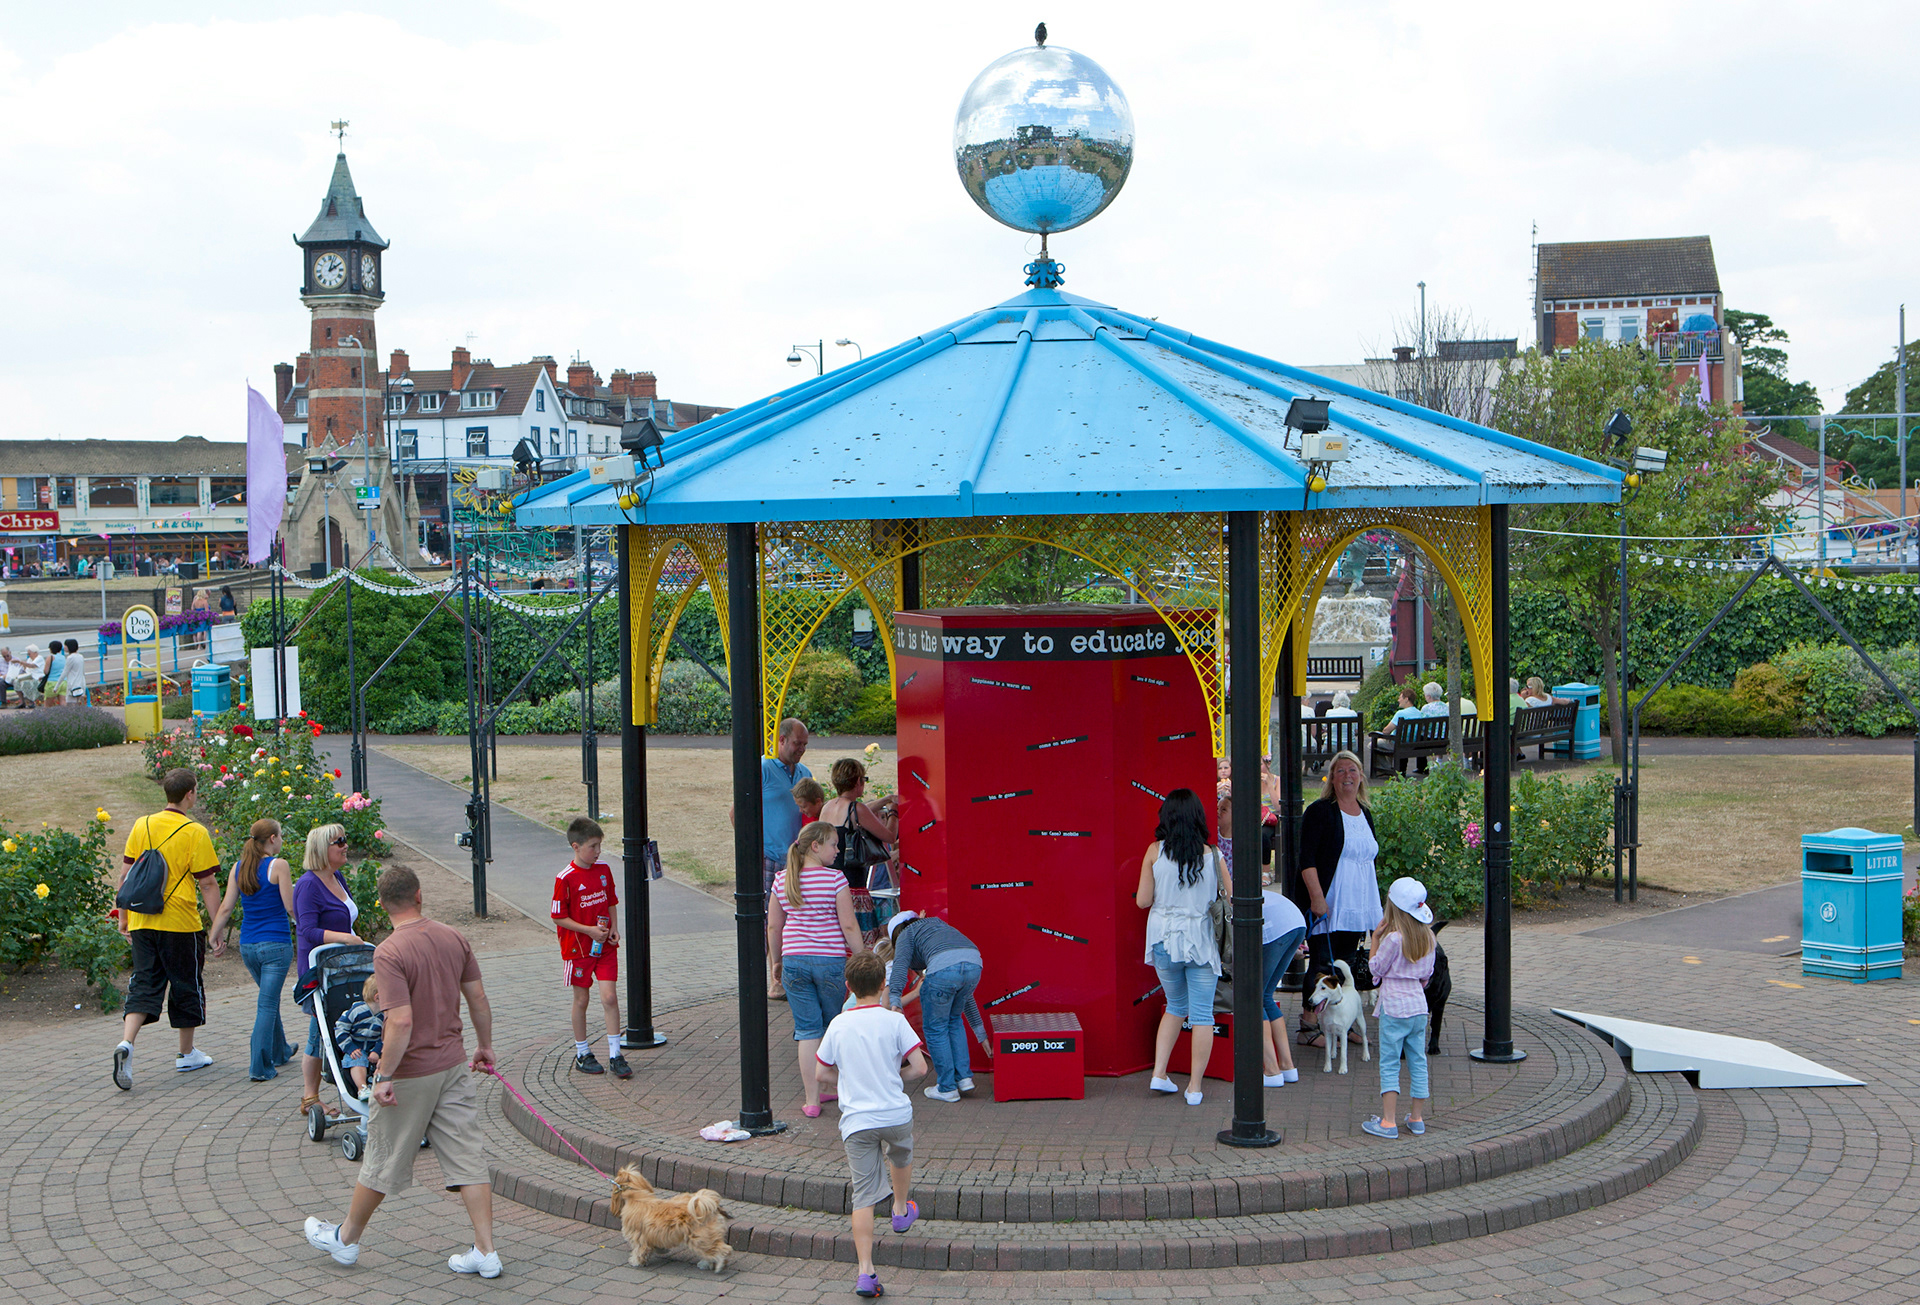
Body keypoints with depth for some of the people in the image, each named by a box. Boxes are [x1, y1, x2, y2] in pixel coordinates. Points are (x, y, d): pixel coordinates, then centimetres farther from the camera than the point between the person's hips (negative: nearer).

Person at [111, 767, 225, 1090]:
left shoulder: (142, 825, 3)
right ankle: (187, 1054, 23)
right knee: (187, 984, 12)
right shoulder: (194, 832, -11)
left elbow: (125, 873, 7)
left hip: (142, 922, 4)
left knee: (144, 984, 7)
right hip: (181, 924, -4)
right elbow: (208, 884, -10)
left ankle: (126, 1042, -15)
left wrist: (123, 915, 18)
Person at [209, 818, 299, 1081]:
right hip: (275, 944, -6)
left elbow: (226, 907, 5)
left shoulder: (238, 867, 5)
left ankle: (280, 1051, 38)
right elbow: (291, 907, -11)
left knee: (269, 999, 24)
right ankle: (259, 1067, -5)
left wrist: (214, 936, 16)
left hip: (248, 946, 6)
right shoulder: (278, 866, -11)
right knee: (267, 1005, -3)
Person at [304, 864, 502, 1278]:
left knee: (383, 1160, 11)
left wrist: (384, 1076, -18)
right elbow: (478, 997, 7)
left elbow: (401, 1022, -25)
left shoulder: (389, 953, -20)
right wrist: (485, 1046, 20)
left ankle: (346, 1239, 31)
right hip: (454, 1065, 5)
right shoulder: (453, 937, 0)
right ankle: (485, 1252, 5)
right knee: (467, 1157, 6)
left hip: (412, 1073, -5)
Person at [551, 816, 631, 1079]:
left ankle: (614, 1055, 1)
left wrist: (613, 929, 0)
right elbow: (559, 918, -10)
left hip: (605, 946, 4)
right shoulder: (565, 878, -14)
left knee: (610, 997, -4)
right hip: (578, 948, -3)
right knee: (581, 1000, 8)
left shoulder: (604, 870, 3)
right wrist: (589, 930, -17)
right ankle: (582, 1054, 23)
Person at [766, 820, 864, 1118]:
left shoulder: (783, 880, 3)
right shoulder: (835, 879, -10)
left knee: (807, 1030, 7)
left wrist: (778, 960, 22)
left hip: (794, 960, 3)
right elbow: (849, 926, -11)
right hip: (830, 959, -3)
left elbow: (773, 926, 9)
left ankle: (812, 1099, 6)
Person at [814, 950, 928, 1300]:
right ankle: (901, 1211, 55)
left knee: (863, 1196, 0)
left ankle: (865, 1271, -8)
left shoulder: (838, 1025, 3)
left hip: (856, 1121, 1)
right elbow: (920, 1068, -7)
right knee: (901, 1157, 33)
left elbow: (823, 1074, 12)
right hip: (896, 1114, -1)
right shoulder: (894, 1021, -4)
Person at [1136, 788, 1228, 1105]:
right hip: (1200, 939, -2)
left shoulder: (1155, 852, -5)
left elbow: (1143, 900, -3)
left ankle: (1159, 1074, 14)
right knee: (1202, 1014, 7)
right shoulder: (1212, 855, -5)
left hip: (1163, 940, 2)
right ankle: (1194, 1086, 6)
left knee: (1176, 1006, 21)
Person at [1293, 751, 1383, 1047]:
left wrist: (1372, 906, 19)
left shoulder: (1365, 814, 14)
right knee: (1322, 963, -7)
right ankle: (1309, 1025, -1)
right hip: (1327, 905, -7)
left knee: (1345, 964, 10)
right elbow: (1306, 859, -13)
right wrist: (1317, 897, -21)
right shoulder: (1320, 811, -8)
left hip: (1357, 907, 7)